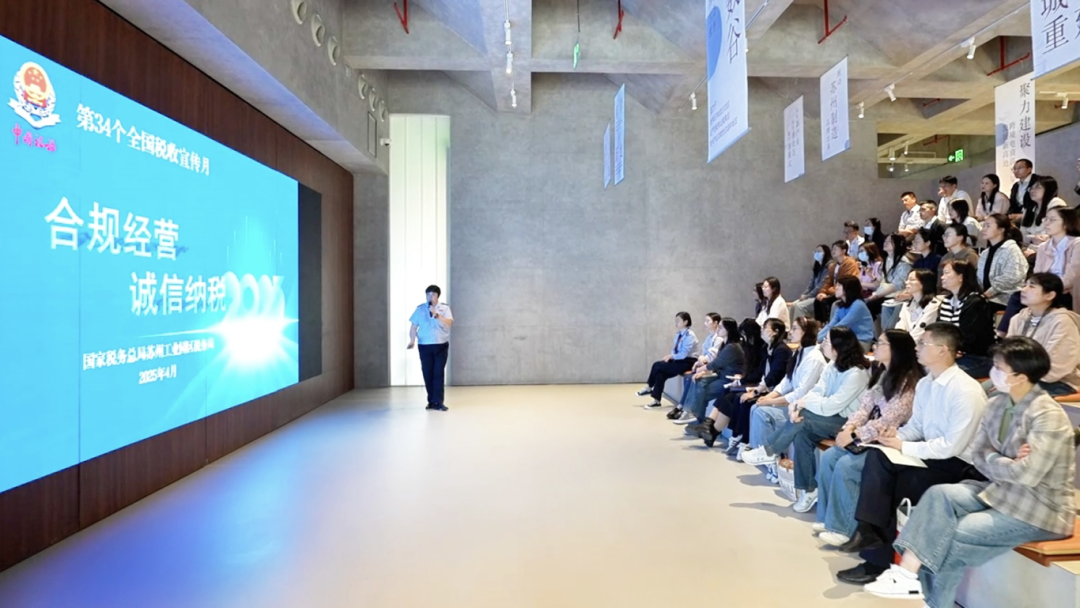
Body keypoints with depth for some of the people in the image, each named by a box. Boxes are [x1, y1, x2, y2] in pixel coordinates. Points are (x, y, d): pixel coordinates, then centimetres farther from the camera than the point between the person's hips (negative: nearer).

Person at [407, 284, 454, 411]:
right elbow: (414, 326, 3)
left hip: (441, 346, -1)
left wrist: (436, 315, -22)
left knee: (439, 373, -6)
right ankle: (431, 401, 15)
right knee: (427, 373, 3)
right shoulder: (420, 309, 5)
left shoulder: (445, 308, 3)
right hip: (425, 346, 1)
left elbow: (449, 323, -12)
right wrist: (412, 340, -11)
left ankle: (438, 402, -3)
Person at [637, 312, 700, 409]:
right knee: (660, 373, -15)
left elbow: (683, 354, -22)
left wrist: (671, 356, -15)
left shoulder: (690, 335, -16)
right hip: (678, 360, 8)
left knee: (658, 365, -18)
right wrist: (669, 356, -5)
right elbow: (675, 350, 15)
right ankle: (656, 400, -10)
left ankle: (649, 388, 2)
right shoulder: (679, 334, 9)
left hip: (687, 363, -8)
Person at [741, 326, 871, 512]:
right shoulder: (833, 365, 6)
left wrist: (803, 403, -13)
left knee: (802, 421, -26)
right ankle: (807, 489, -11)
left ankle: (769, 452, -6)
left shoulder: (856, 374, -22)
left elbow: (831, 406, -26)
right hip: (830, 416, 7)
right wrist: (799, 406, -19)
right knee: (801, 434, -20)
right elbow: (817, 391, -1)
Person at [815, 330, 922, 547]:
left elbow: (889, 420, -22)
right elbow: (866, 405, 9)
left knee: (846, 465, -23)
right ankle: (827, 518, 3)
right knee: (828, 457, -6)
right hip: (872, 437, 9)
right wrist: (849, 427, -8)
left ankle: (842, 528, -10)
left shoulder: (909, 380, -18)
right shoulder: (883, 373, 12)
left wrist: (855, 435, -20)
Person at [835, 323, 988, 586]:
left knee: (885, 483, -21)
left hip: (960, 466, -7)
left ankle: (878, 560, -4)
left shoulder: (966, 391, -20)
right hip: (932, 455, 7)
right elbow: (915, 426, 13)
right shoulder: (925, 384, 5)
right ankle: (870, 530, -20)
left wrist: (903, 447, -19)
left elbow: (952, 447, -23)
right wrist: (896, 435, -8)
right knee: (877, 458, -19)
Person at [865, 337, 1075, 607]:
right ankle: (908, 571, -21)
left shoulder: (1048, 416, -20)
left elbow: (1027, 474, -27)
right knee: (939, 494, -17)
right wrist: (1007, 465, -16)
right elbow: (978, 455, 3)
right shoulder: (999, 404, 4)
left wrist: (992, 460, -9)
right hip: (1002, 491, 7)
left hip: (1041, 509, -7)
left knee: (951, 537, -18)